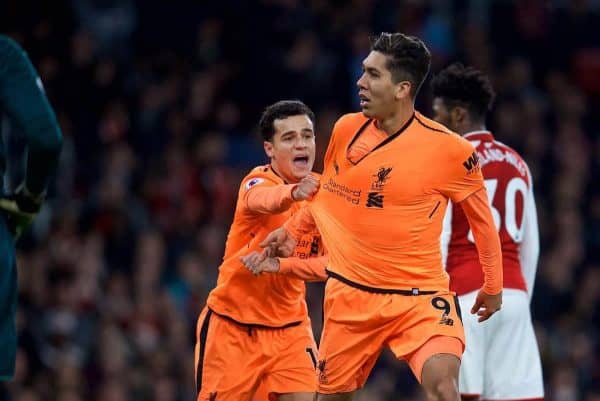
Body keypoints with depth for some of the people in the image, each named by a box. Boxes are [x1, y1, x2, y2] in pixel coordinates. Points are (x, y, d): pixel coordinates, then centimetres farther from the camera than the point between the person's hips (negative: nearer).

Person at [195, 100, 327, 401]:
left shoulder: (322, 192, -2)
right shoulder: (258, 181, -17)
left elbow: (323, 263, 2)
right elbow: (263, 200, -43)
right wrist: (293, 192, -65)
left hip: (289, 325, 4)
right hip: (232, 323, -4)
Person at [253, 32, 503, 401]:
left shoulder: (449, 149, -14)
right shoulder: (346, 129, -1)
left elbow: (481, 214, 2)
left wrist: (493, 285, 9)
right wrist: (293, 230, 19)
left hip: (419, 295, -4)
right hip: (350, 292, 4)